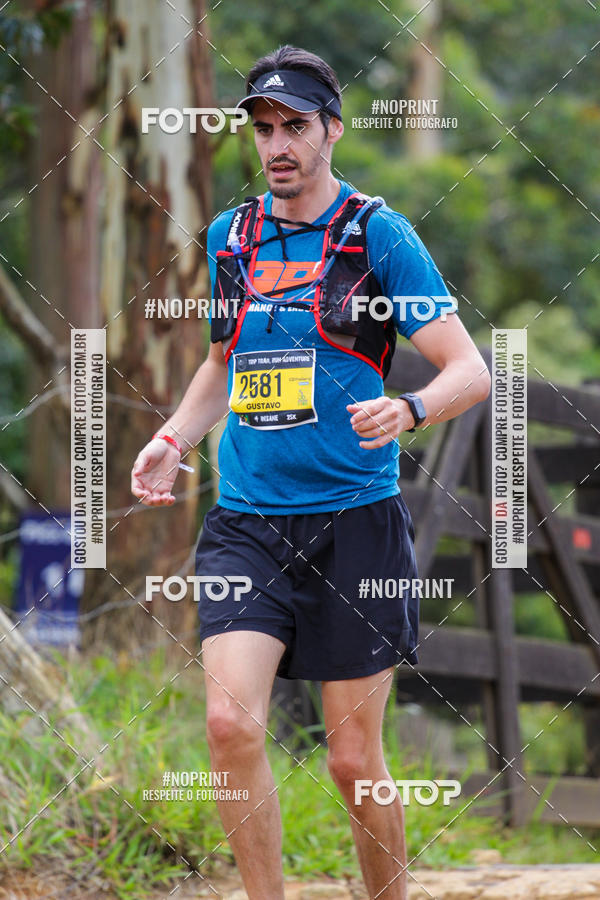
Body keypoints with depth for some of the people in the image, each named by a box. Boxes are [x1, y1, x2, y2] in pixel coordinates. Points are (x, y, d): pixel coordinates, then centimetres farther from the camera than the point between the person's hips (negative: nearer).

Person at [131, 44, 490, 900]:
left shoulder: (378, 234, -2)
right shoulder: (229, 237, 11)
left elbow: (470, 370, -5)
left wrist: (409, 409, -26)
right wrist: (173, 438, 10)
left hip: (355, 521, -3)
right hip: (246, 521, 3)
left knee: (353, 758, 1)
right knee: (232, 722, -17)